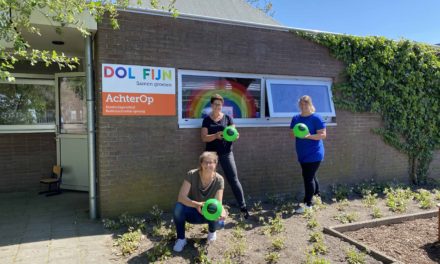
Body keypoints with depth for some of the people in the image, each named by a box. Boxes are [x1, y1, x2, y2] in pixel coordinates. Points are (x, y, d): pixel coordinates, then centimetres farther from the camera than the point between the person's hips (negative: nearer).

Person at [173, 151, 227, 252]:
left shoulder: (219, 180, -19)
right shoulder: (192, 175, -23)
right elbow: (181, 197, -31)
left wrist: (222, 212, -47)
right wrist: (196, 204, -49)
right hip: (192, 211, -1)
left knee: (219, 223, -30)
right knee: (178, 207, -33)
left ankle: (212, 231, 11)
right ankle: (181, 238, -8)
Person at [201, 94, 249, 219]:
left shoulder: (227, 118, 5)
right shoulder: (207, 120, 4)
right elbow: (204, 138, -6)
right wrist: (215, 135, -25)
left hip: (226, 153, -1)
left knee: (234, 179, -2)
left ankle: (243, 208, 4)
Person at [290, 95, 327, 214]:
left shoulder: (316, 118, -11)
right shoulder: (296, 118, 8)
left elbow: (323, 135, -14)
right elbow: (292, 133, 12)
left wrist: (309, 136, -28)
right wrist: (295, 133, -12)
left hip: (314, 154, -7)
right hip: (302, 154, 7)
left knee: (308, 178, -8)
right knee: (310, 177, 18)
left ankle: (307, 204, 0)